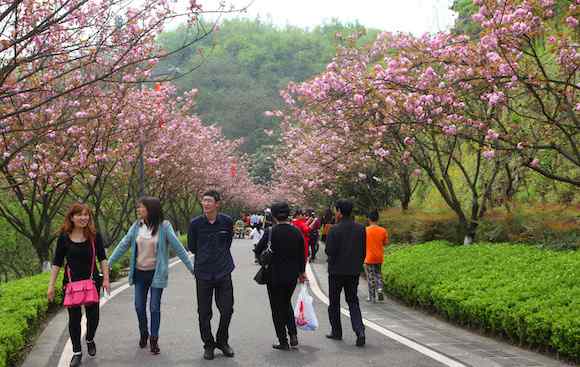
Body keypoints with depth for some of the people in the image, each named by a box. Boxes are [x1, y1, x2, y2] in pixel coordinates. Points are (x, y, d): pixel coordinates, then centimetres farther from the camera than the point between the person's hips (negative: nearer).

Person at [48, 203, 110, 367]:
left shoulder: (95, 236, -5)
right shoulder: (64, 237, -5)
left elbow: (102, 258, 2)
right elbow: (57, 263, 0)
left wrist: (106, 279, -3)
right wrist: (51, 285, -2)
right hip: (71, 283, 0)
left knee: (93, 315, 6)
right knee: (74, 318, 5)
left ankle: (90, 340, 38)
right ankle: (77, 352, 20)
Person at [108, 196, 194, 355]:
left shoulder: (164, 226, -11)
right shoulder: (136, 226, 0)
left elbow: (177, 246, -12)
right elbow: (123, 245, 4)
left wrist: (191, 267, -15)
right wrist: (109, 263, 1)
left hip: (157, 273, -4)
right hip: (139, 272, 4)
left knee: (154, 307, 1)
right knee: (139, 306, 9)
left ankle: (154, 339, 16)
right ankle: (143, 334, 32)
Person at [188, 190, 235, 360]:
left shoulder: (227, 221, -2)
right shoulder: (195, 223, -5)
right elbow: (191, 247, 7)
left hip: (224, 273, 1)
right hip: (203, 273, -1)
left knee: (227, 310, 4)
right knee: (204, 313, 5)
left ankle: (222, 341, 26)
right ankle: (208, 345, 22)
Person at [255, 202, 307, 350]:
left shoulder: (271, 232, -15)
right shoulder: (297, 232, -2)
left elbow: (258, 250, -8)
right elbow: (302, 254, 5)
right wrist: (301, 272, 17)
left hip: (275, 275, -4)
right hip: (292, 275, 4)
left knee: (277, 308, 7)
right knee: (287, 303, 23)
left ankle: (283, 342, 9)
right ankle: (293, 334, 10)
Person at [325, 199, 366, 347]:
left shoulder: (335, 229, -16)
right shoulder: (361, 228, 0)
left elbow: (329, 251, -16)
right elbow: (363, 251, 3)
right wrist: (358, 265, 15)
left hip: (336, 271, -4)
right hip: (354, 271, 4)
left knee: (334, 303, 13)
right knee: (353, 301, 11)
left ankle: (336, 331, 21)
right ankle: (359, 330, -7)